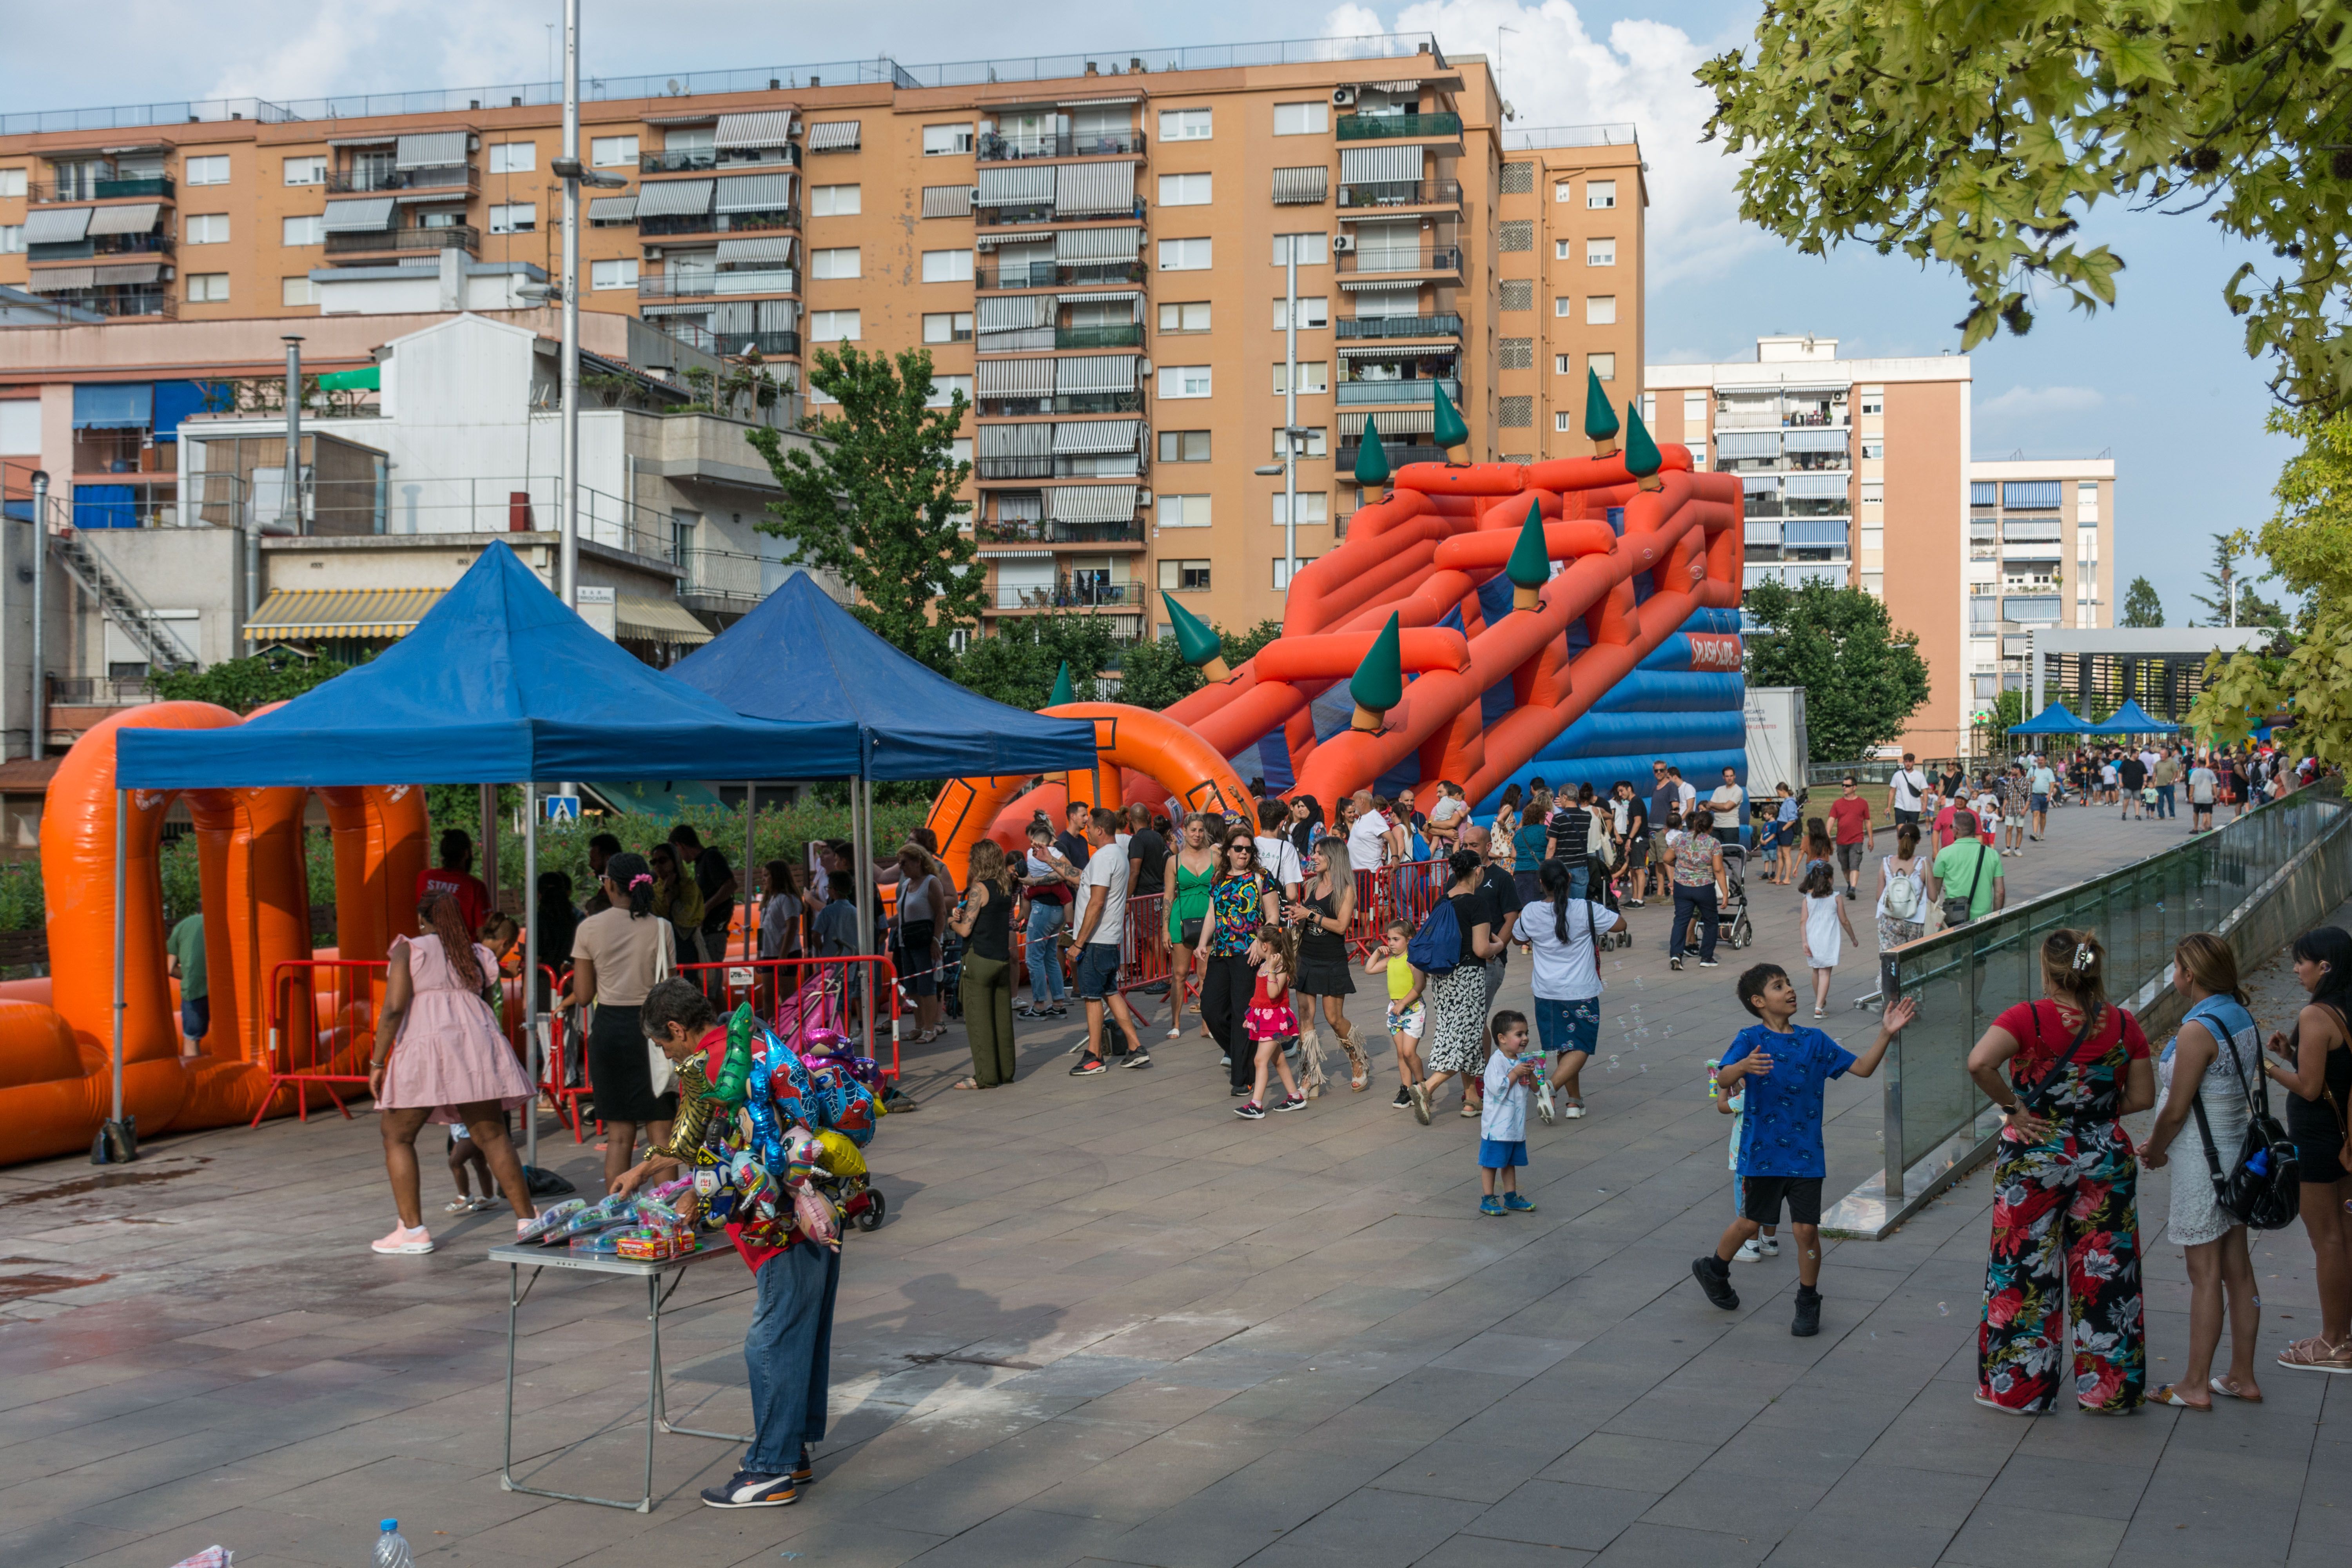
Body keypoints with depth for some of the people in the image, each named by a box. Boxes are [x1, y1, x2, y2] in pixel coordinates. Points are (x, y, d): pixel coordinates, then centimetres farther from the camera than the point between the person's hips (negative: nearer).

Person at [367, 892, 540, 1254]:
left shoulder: (409, 951, 2)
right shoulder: (476, 954, 16)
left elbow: (393, 1009, -7)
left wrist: (377, 1064, -3)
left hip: (425, 1049, -4)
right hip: (476, 1046, 4)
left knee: (397, 1138, 8)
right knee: (492, 1136, 7)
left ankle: (412, 1230, 2)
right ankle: (527, 1218, 5)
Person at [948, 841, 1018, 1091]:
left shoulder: (979, 888, -13)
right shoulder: (1007, 888, 8)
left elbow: (965, 930, -14)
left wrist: (952, 922, 6)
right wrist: (965, 915, 19)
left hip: (980, 959, -7)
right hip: (1003, 958, 7)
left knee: (978, 1019, -1)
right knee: (1002, 1017, 12)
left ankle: (985, 1076, -1)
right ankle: (1005, 1071, 17)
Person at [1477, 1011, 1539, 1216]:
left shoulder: (1521, 1061, 10)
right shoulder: (1497, 1061, -16)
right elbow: (1498, 1088, -24)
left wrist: (1530, 1073, -6)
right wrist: (1516, 1073, -21)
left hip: (1516, 1126, 8)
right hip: (1497, 1126, -8)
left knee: (1510, 1162, 17)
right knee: (1492, 1163, 1)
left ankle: (1511, 1198, 25)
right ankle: (1488, 1201, 7)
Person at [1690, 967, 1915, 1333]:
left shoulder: (1814, 1040, 6)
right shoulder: (1750, 1040, -6)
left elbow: (1863, 1068, 7)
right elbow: (1723, 1079, -21)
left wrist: (1886, 1034, -7)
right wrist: (1743, 1067, -43)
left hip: (1806, 1152, 2)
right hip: (1763, 1150, -2)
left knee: (1806, 1229, 1)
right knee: (1752, 1223, 11)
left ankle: (1808, 1303, 20)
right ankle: (1713, 1269, 38)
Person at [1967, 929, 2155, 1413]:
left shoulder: (2029, 1018, -14)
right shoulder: (2123, 1025, -3)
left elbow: (1979, 1063, -29)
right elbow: (2142, 1098, 1)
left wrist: (2013, 1106, -15)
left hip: (2035, 1159, -3)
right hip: (2105, 1162, 3)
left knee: (2025, 1271, 8)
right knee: (2105, 1274, 12)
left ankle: (2018, 1387, 16)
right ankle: (2110, 1388, 20)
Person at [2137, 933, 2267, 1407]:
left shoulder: (2198, 1030, -21)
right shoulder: (2243, 1019, 6)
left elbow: (2176, 1110, -19)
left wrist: (2154, 1151, 1)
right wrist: (2162, 1144, 12)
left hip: (2204, 1163, -9)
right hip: (2239, 1151, 9)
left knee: (2205, 1273, -1)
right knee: (2237, 1269, 14)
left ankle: (2195, 1385, 7)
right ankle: (2243, 1377, 23)